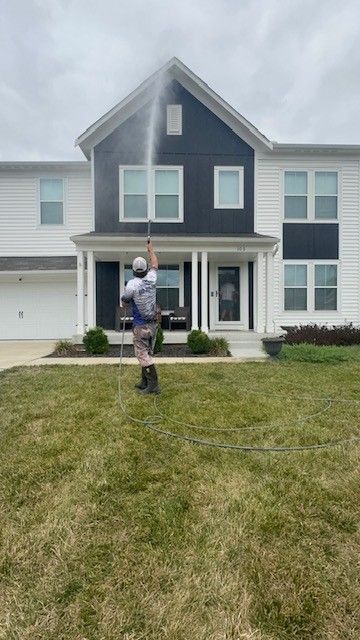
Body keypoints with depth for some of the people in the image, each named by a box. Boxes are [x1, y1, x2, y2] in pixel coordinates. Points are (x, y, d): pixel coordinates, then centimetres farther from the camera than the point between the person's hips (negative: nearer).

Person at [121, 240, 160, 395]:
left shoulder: (132, 284, -16)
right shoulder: (151, 279, 0)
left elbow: (124, 302, -2)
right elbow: (155, 264, 20)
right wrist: (151, 249, 34)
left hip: (140, 326, -6)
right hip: (152, 325, 6)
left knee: (143, 355, -2)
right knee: (147, 353, 15)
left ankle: (153, 385, -3)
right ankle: (144, 382, 23)